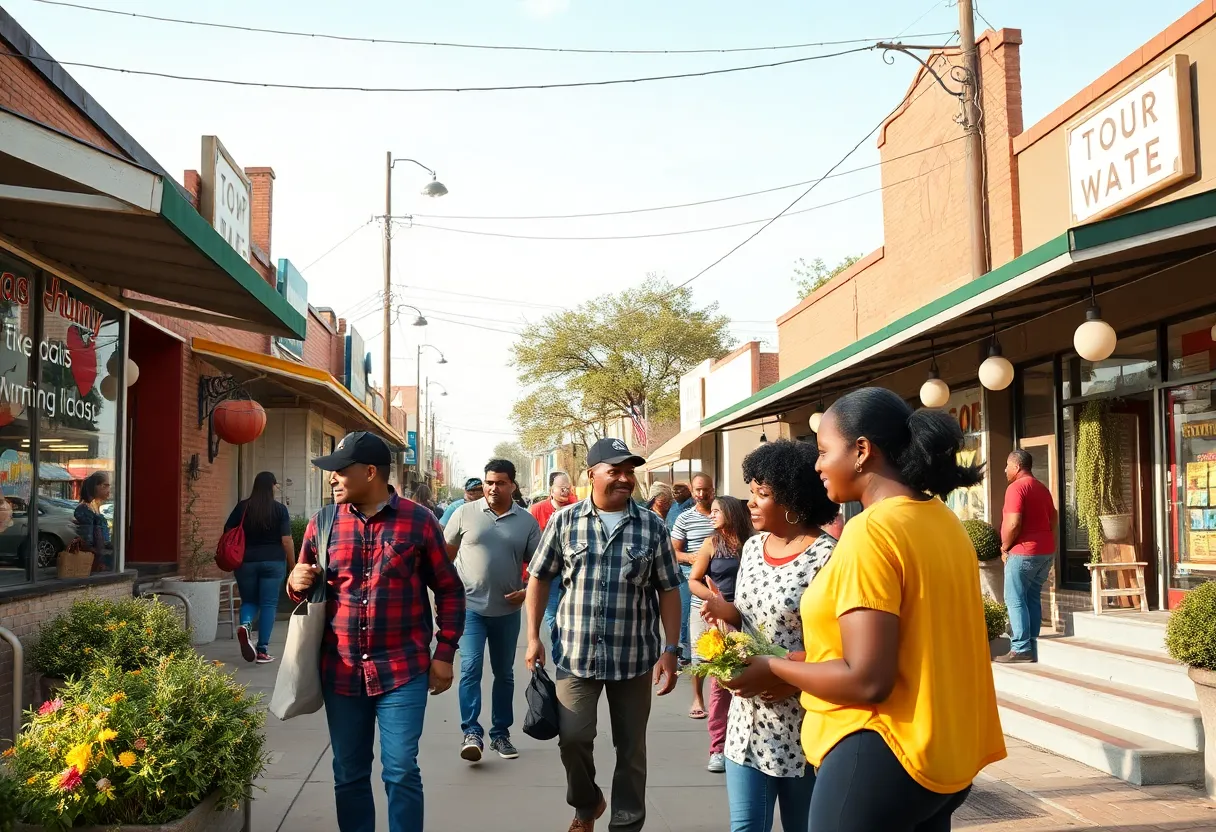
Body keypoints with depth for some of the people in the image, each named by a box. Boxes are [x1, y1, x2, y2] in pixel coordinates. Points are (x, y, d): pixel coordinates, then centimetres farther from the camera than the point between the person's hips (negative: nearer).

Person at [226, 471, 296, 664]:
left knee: (249, 601, 16)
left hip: (246, 562, 2)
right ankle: (262, 650, 2)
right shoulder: (280, 509, -5)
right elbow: (286, 541, -8)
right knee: (269, 605, 5)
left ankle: (245, 625, -15)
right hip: (273, 562, -2)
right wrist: (292, 566, 2)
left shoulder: (242, 507, 2)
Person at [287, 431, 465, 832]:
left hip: (402, 670, -3)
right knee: (348, 775, 12)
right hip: (341, 671, 3)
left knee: (401, 773, -1)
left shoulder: (418, 521, -3)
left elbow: (449, 590, 3)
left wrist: (444, 654, -1)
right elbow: (302, 586, 18)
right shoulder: (322, 524, 5)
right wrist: (297, 584, -6)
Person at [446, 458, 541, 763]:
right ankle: (471, 733, -8)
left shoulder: (527, 521, 1)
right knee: (470, 669, -12)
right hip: (469, 607, -2)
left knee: (504, 673, 13)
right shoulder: (465, 513, -2)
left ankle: (500, 733, 25)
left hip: (507, 611, 2)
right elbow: (446, 554, 5)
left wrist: (528, 590, -11)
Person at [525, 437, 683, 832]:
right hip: (576, 654, 0)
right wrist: (533, 636, 1)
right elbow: (539, 578, 7)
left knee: (631, 748, 9)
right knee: (573, 738, -1)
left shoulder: (652, 527, 0)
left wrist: (670, 650, -4)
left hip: (634, 657, 0)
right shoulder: (564, 521, 0)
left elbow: (669, 590, 2)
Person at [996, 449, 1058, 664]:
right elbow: (1053, 519, 21)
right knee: (1033, 598, 11)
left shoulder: (1016, 488, -14)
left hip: (1024, 552, -9)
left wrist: (1005, 548, -9)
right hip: (1046, 551, 9)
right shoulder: (1043, 488, 15)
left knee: (1015, 599, -5)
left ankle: (1021, 649, -8)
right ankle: (1032, 648, 12)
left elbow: (1013, 524, -22)